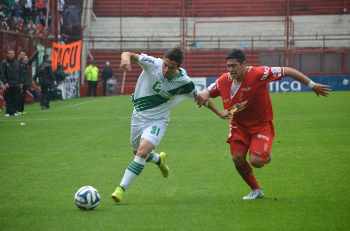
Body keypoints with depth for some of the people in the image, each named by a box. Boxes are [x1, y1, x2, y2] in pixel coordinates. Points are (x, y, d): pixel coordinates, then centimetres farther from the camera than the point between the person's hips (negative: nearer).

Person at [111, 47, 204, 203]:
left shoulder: (184, 82, -18)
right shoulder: (152, 64, -21)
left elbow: (199, 98, -1)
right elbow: (129, 55, -18)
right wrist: (126, 58, -43)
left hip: (157, 120, -3)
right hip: (139, 116, 3)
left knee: (142, 152, -23)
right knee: (137, 152, 20)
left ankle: (121, 188, -16)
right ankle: (159, 159, 54)